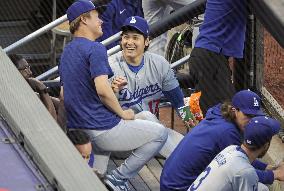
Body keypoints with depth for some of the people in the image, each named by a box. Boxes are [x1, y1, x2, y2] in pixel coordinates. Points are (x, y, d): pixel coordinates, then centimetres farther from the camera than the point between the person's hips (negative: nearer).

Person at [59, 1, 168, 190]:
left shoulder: (66, 52, 15)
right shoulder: (95, 48, -13)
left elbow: (64, 94, 20)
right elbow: (102, 90, -23)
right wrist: (122, 113, -9)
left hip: (76, 131, 9)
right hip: (103, 131, -9)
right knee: (159, 133, 2)